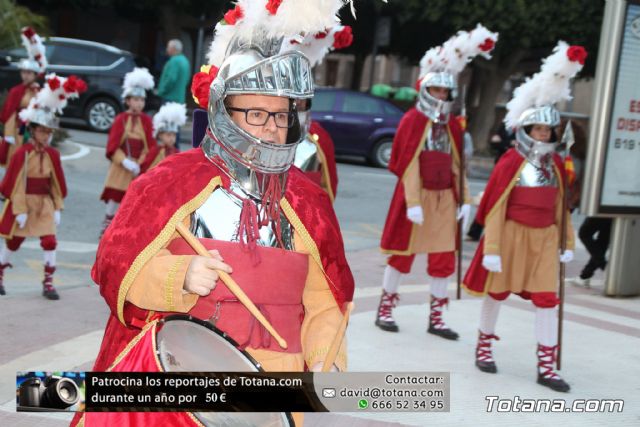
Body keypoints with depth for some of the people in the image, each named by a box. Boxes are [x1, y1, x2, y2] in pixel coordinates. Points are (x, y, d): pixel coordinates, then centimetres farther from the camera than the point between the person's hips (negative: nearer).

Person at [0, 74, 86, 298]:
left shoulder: (52, 154, 1)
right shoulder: (22, 153, -13)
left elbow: (56, 182, 6)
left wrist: (58, 208, 2)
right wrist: (20, 210, -17)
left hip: (45, 203, 4)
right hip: (23, 203, -4)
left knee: (49, 241, -4)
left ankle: (48, 283, 4)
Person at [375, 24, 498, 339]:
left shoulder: (452, 125, 9)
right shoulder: (413, 120, -8)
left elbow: (457, 164, 11)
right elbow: (409, 163, -13)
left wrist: (464, 199, 5)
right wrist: (413, 203, -19)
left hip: (444, 198, 6)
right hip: (417, 195, -5)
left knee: (444, 257, 6)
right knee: (403, 253, 4)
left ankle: (436, 318, 16)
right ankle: (385, 309, 17)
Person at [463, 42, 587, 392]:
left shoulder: (555, 164, 6)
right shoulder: (511, 163, -11)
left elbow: (561, 205, 13)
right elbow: (495, 207, -12)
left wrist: (566, 242, 12)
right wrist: (491, 249, -15)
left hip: (545, 237, 5)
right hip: (513, 234, -5)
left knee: (546, 297, 1)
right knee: (497, 291, 9)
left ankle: (546, 366, 6)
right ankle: (484, 346, 30)